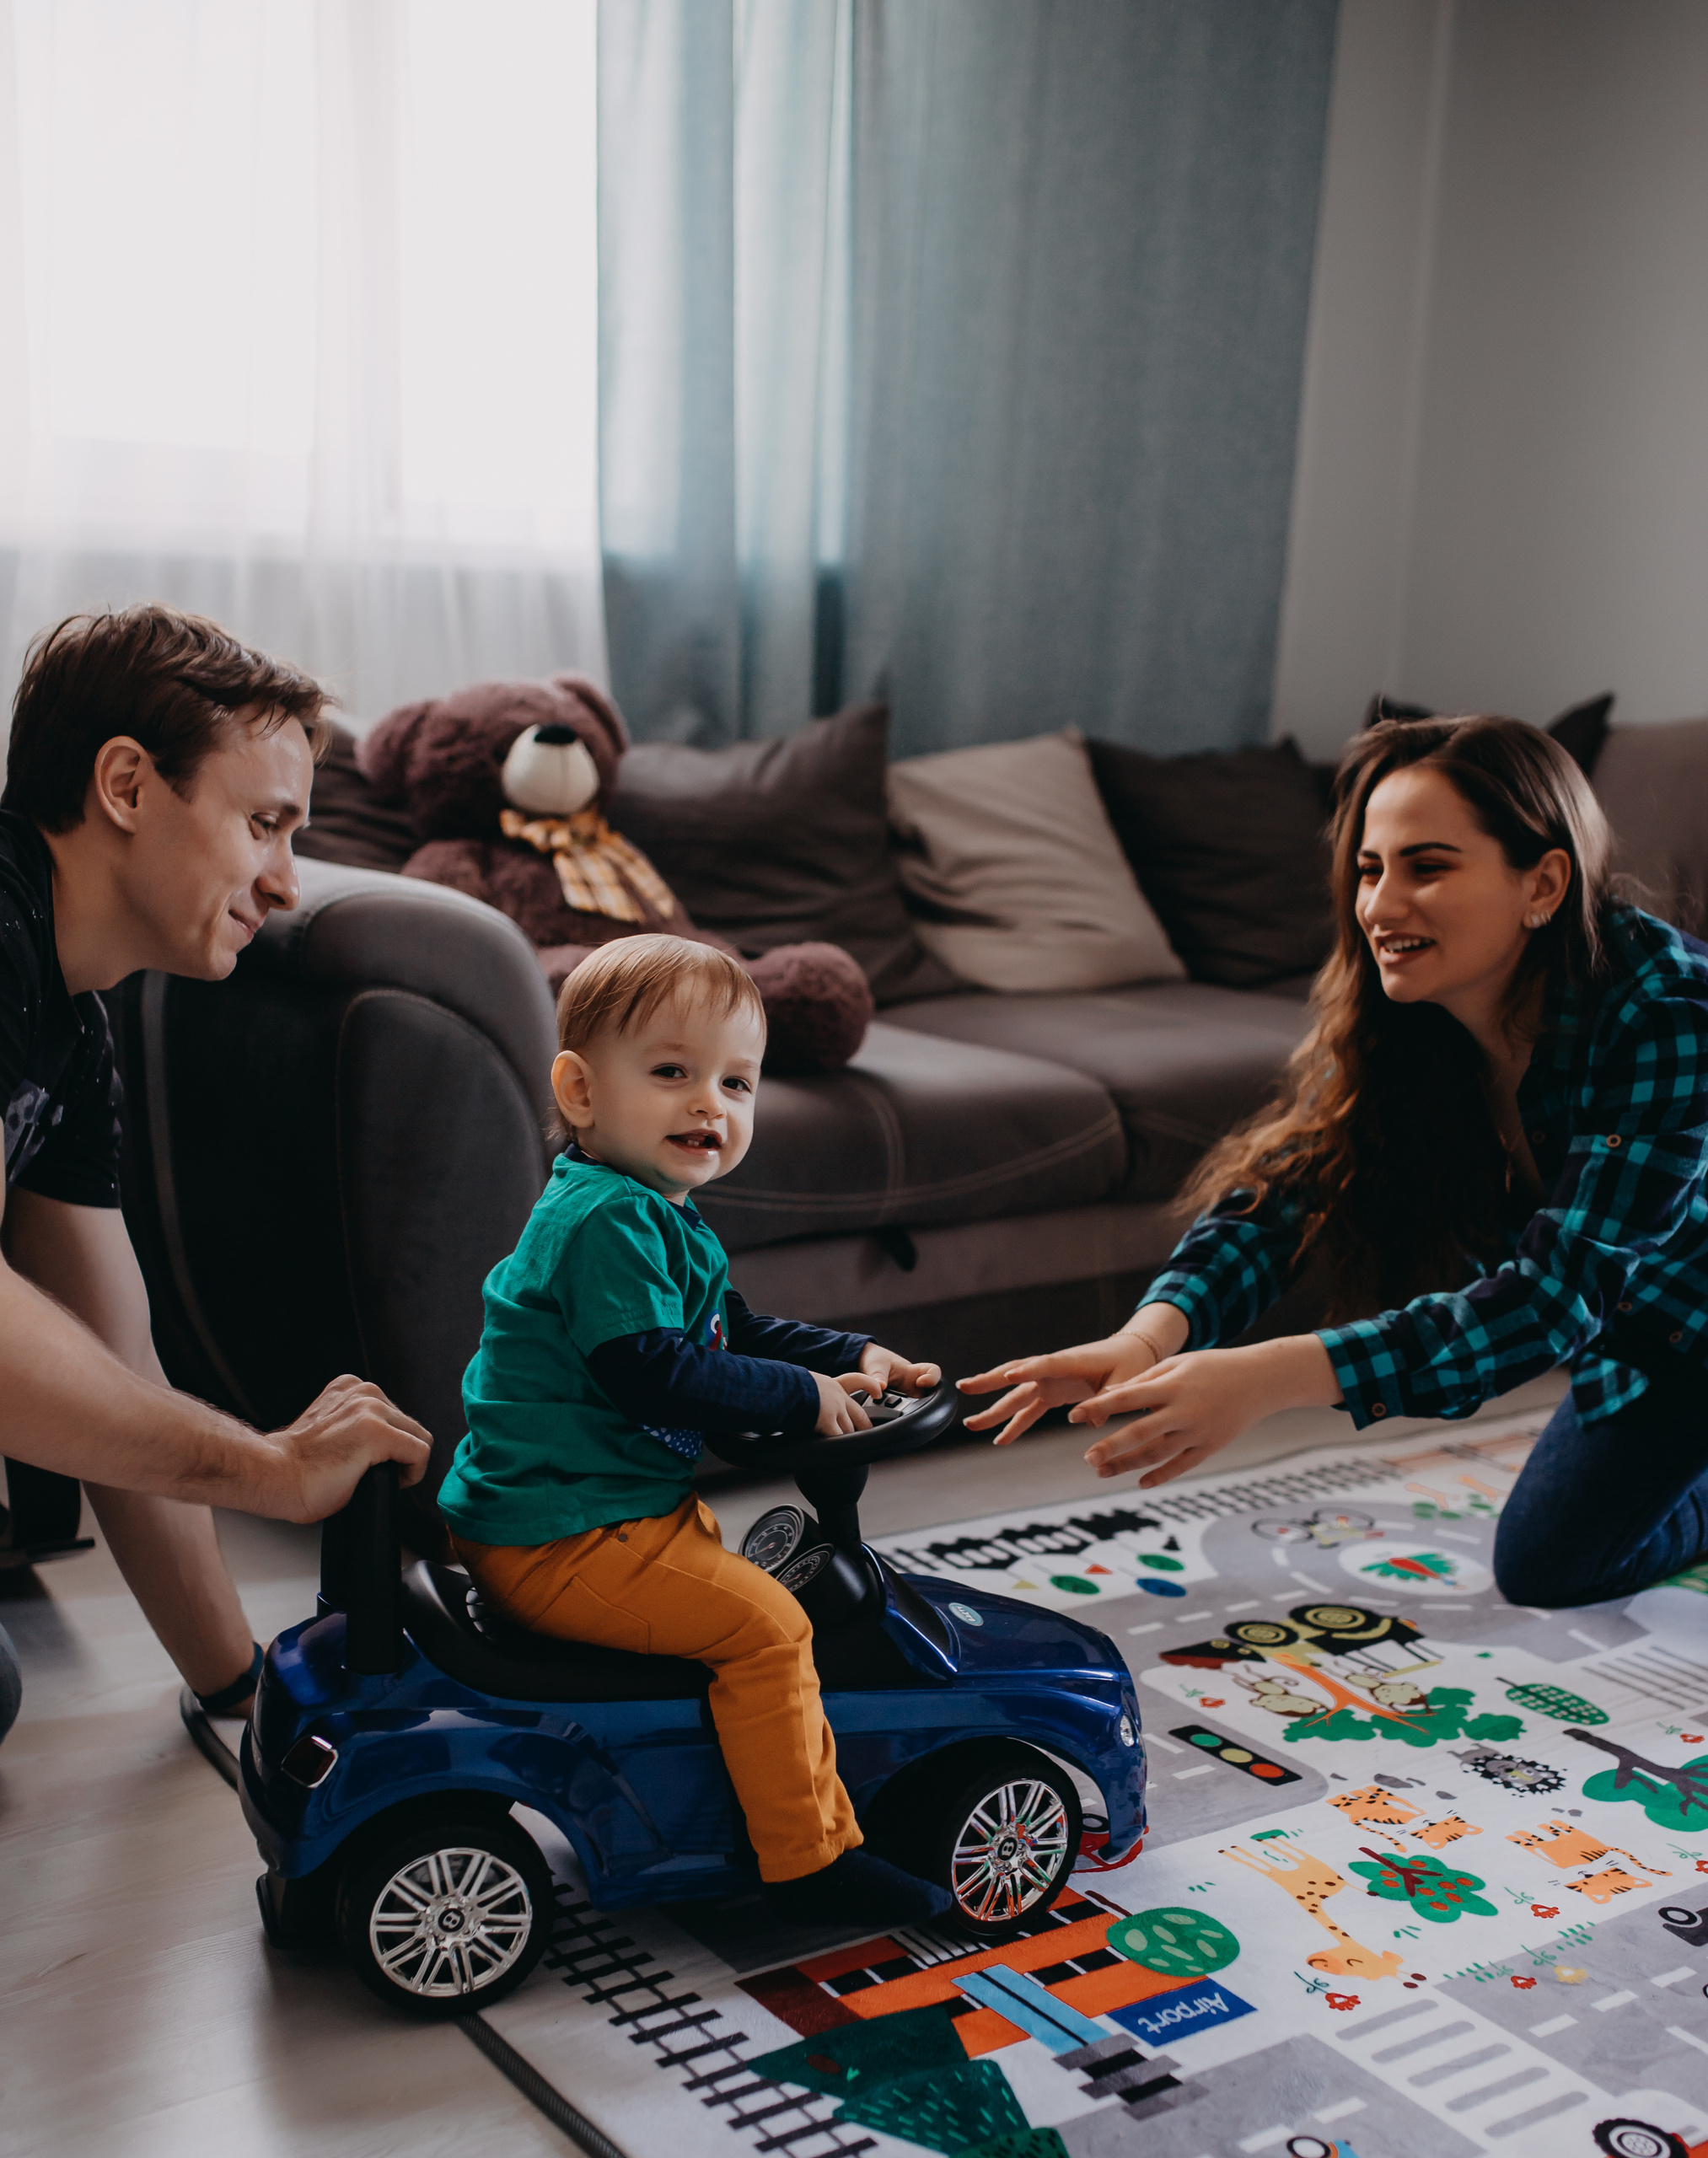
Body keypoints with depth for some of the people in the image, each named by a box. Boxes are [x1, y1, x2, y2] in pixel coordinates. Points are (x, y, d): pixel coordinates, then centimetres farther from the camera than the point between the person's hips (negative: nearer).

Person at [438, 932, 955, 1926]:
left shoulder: (659, 1216, 13)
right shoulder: (606, 1220, -22)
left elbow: (733, 1330, 23)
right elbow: (652, 1374, -28)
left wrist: (853, 1356, 11)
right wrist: (804, 1397, -20)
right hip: (560, 1540, -11)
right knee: (765, 1623, -15)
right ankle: (813, 1862, -5)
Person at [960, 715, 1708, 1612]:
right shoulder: (1403, 1018, -20)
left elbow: (1557, 1290, -44)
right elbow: (1282, 1191, -25)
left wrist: (1271, 1378, -55)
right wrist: (1149, 1336, -46)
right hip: (1626, 1298, 6)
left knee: (1550, 1564, -8)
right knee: (1546, 1552, 13)